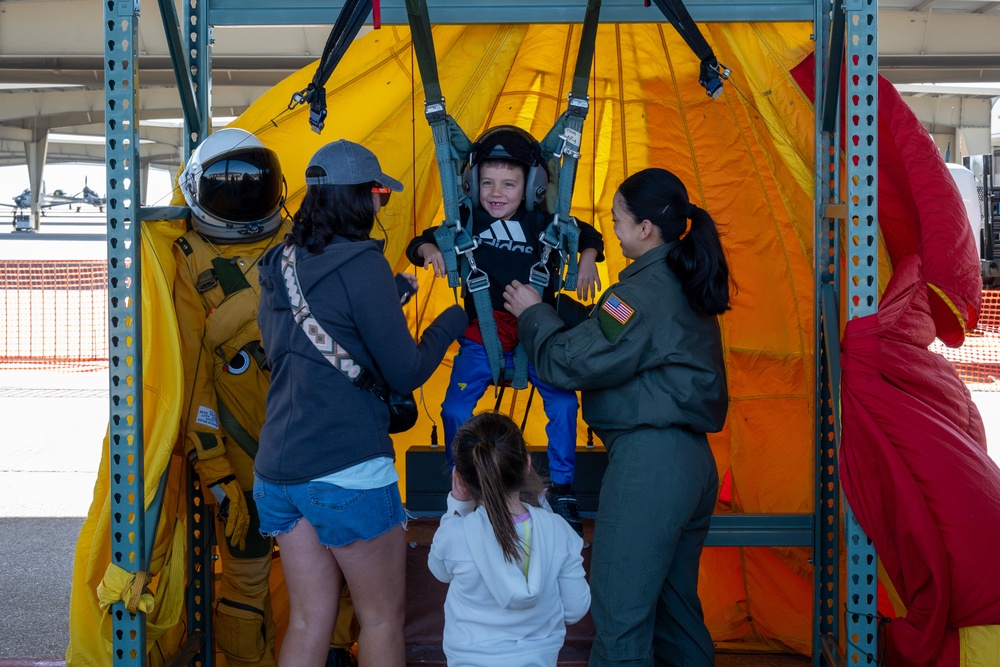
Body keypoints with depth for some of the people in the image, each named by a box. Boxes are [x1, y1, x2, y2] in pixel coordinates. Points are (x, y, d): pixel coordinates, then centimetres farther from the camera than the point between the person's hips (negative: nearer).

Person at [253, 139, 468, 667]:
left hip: (276, 472, 7)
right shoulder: (360, 264, -12)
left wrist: (392, 295, 22)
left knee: (309, 620, 13)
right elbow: (405, 372, -11)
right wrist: (453, 319, 5)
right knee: (383, 617, 8)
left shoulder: (278, 268, 10)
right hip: (347, 471, -7)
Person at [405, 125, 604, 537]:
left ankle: (561, 488, 5)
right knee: (456, 410, -9)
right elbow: (419, 244, 3)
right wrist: (429, 249, -19)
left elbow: (589, 236, 10)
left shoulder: (545, 224, -6)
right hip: (481, 338, 1)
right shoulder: (466, 223, -5)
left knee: (563, 404, -15)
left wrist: (587, 260, -10)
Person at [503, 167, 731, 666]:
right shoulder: (684, 284, 13)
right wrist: (551, 308, 17)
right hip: (692, 460, 10)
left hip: (647, 461, -10)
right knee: (675, 604, 19)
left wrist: (533, 315, 3)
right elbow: (605, 336, 19)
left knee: (619, 611, -3)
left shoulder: (645, 292, -16)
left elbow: (570, 362, -13)